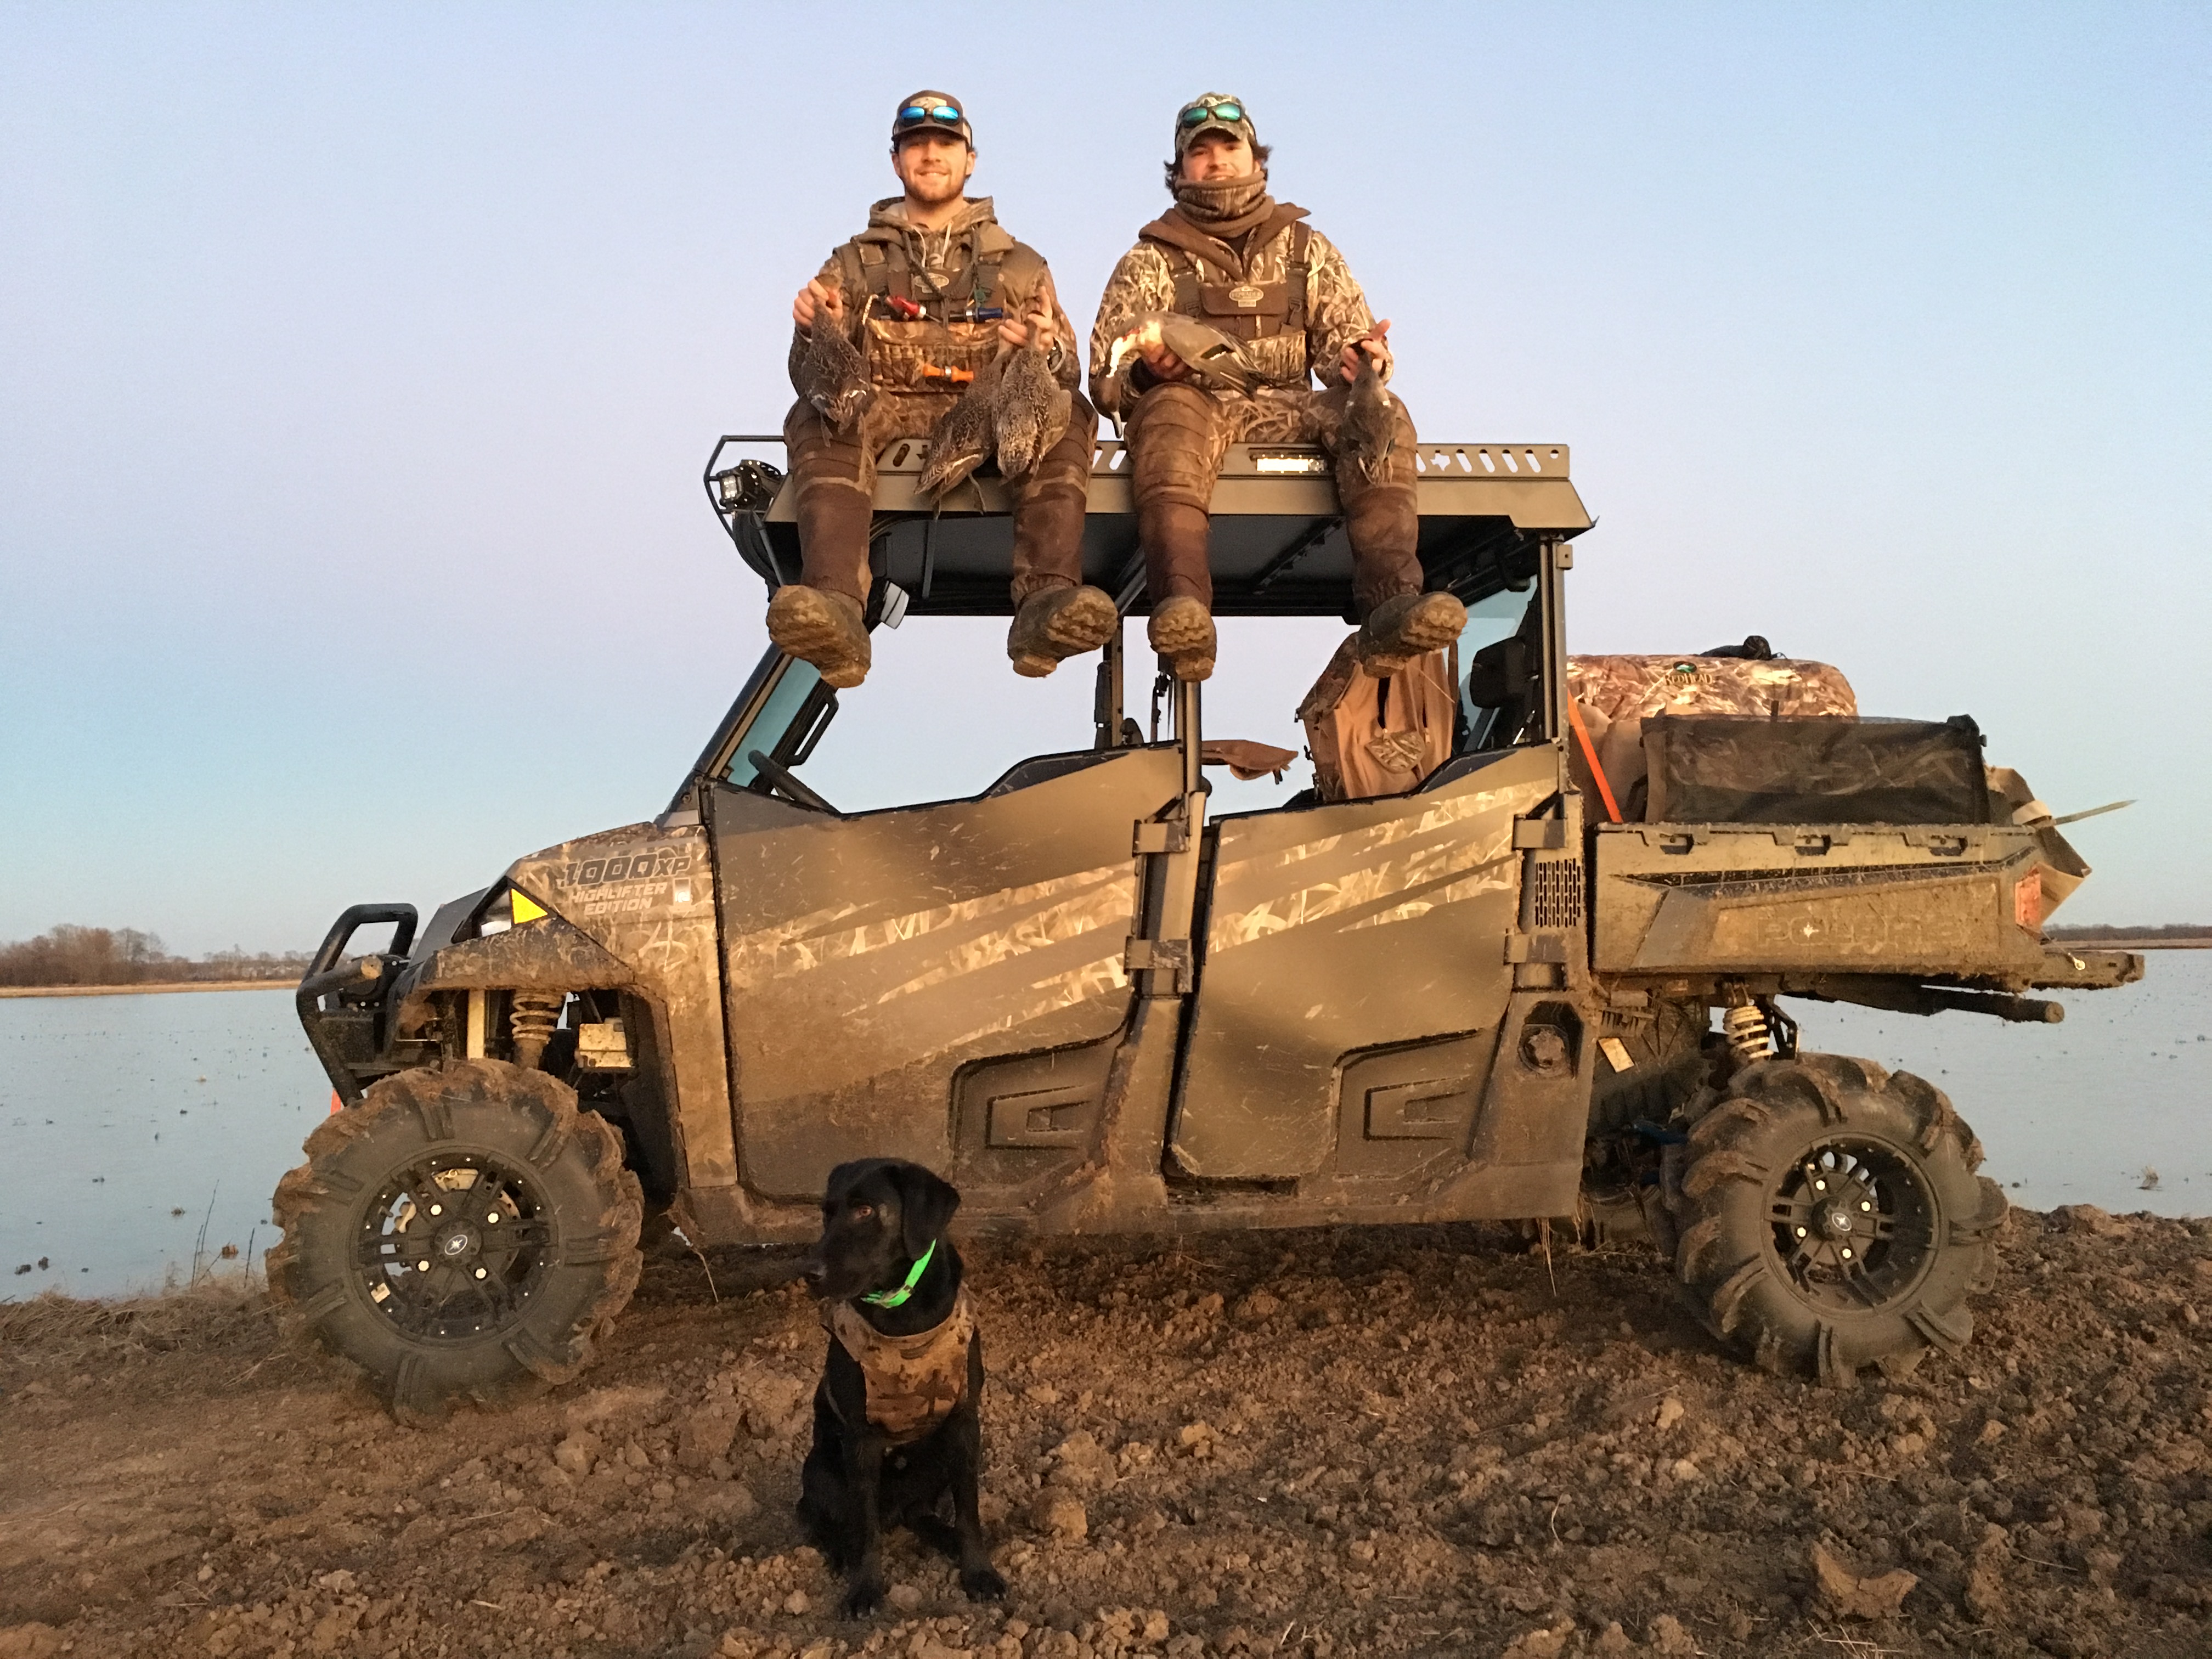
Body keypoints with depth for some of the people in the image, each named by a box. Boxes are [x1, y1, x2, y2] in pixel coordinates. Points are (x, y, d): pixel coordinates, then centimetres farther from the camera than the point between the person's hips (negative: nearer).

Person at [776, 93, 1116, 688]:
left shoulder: (1019, 266, 23)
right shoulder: (854, 265, 23)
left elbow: (1068, 375, 13)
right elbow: (809, 378, 12)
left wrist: (1045, 351, -12)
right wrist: (816, 333, -12)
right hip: (883, 417, 0)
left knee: (1066, 413, -30)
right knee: (822, 414, -33)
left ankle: (1048, 604, -48)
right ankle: (835, 608, -52)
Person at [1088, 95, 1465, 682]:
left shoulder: (1307, 249, 23)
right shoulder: (1151, 261, 17)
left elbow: (1346, 339, 13)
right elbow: (1106, 382, 6)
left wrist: (1360, 360, -13)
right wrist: (1146, 372, -18)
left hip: (1290, 415, 2)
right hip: (1196, 406, -2)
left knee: (1382, 412, -28)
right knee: (1171, 408, -38)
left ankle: (1392, 606, -46)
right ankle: (1182, 608, -57)